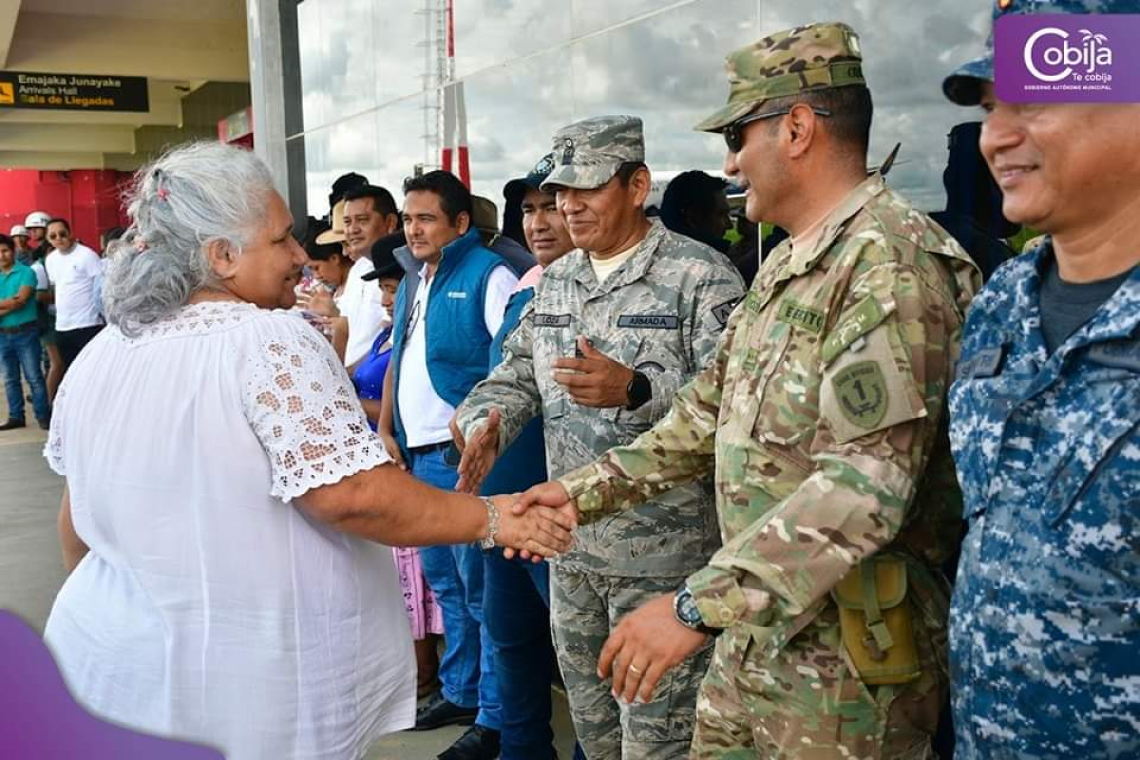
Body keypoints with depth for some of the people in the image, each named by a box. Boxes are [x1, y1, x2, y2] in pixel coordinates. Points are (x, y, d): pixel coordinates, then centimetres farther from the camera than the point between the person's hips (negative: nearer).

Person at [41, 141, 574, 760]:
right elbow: (351, 496, -28)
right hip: (254, 687, -6)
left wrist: (93, 596, 30)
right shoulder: (270, 342, -20)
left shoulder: (99, 354, 2)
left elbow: (79, 512, 13)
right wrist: (493, 521, -21)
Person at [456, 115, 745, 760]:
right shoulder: (556, 282, 12)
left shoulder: (701, 276, -12)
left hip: (664, 554, -6)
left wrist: (635, 391, -33)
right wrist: (487, 425, -9)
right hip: (571, 545, 7)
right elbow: (517, 373, 12)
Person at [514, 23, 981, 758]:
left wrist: (700, 605, -28)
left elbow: (868, 483, -28)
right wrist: (584, 490, 10)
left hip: (846, 656, -8)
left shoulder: (890, 264, -19)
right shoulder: (784, 269, 12)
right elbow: (708, 420, 16)